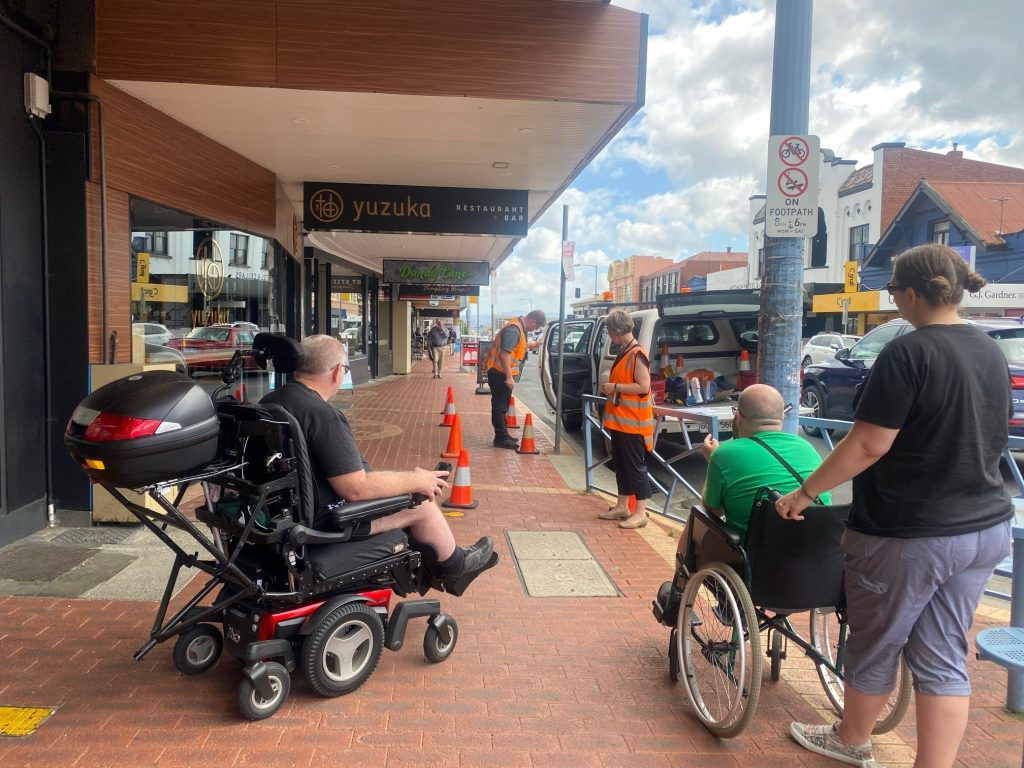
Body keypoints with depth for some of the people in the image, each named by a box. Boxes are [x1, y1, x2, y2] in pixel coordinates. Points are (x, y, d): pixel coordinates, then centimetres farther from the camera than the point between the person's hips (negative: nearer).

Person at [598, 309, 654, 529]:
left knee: (635, 466, -3)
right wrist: (610, 388, 6)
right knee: (620, 464, 15)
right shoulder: (623, 352, 12)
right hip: (619, 420, 10)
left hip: (633, 422, -10)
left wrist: (615, 387, -18)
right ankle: (622, 507, 25)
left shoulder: (637, 354, -17)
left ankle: (640, 513, 4)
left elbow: (644, 387, -23)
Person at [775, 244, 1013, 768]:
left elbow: (867, 445, -22)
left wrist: (803, 494, -13)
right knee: (944, 656, 14)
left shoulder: (908, 352, -19)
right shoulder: (991, 353, 6)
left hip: (908, 533, -7)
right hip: (987, 528, 7)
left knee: (876, 645, 14)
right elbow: (988, 438, 16)